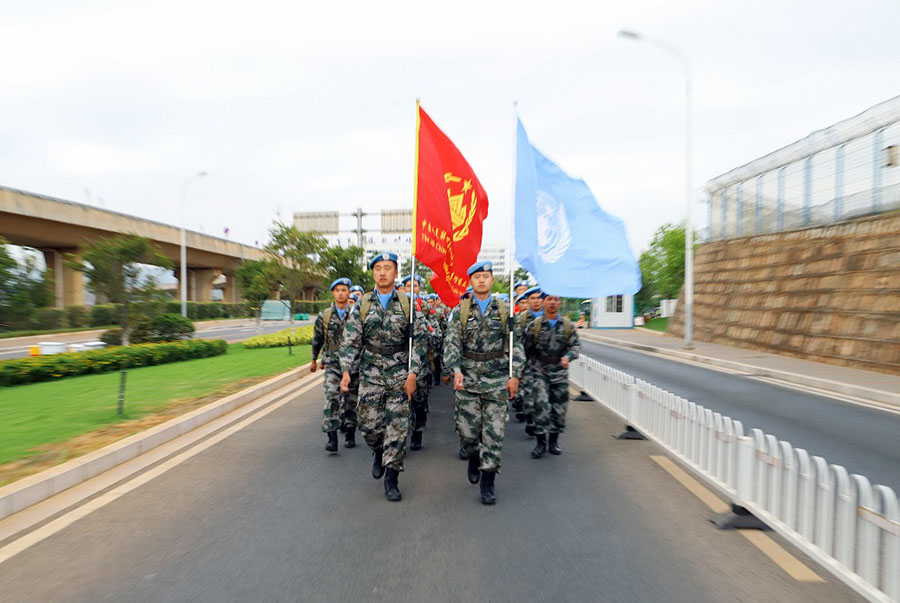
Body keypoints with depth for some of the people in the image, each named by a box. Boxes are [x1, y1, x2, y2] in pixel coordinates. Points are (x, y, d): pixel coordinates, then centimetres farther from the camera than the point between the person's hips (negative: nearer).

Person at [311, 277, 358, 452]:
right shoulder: (324, 316, 2)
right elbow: (317, 340, 14)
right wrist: (314, 360, 23)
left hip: (353, 364, 0)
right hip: (332, 364, 0)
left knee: (351, 400, 9)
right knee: (331, 398, -14)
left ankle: (350, 435, 23)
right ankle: (332, 438, -12)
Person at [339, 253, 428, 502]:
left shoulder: (408, 305, 0)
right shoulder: (362, 304, 3)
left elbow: (419, 341, -1)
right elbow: (350, 341, 1)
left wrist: (413, 374, -8)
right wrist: (346, 371, -9)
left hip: (400, 375, -1)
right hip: (371, 375, 1)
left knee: (397, 428, 1)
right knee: (369, 424, 4)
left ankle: (391, 480, 14)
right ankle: (378, 452, 38)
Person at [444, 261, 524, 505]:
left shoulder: (504, 310, 5)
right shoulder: (460, 311, 3)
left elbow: (516, 345, 5)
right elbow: (451, 344, -3)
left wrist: (514, 375, -3)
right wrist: (456, 370, -18)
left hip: (497, 378, 0)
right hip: (468, 377, 0)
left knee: (494, 432, 0)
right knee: (467, 429, 4)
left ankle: (488, 483, 13)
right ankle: (473, 457, 38)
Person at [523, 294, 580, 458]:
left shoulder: (568, 325, 4)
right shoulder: (534, 325, -3)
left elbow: (576, 345, 4)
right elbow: (525, 347, 3)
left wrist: (568, 357, -15)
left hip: (560, 371, 3)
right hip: (539, 370, -2)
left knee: (559, 406, 8)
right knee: (540, 404, -13)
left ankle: (554, 441, 25)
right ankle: (541, 442, -1)